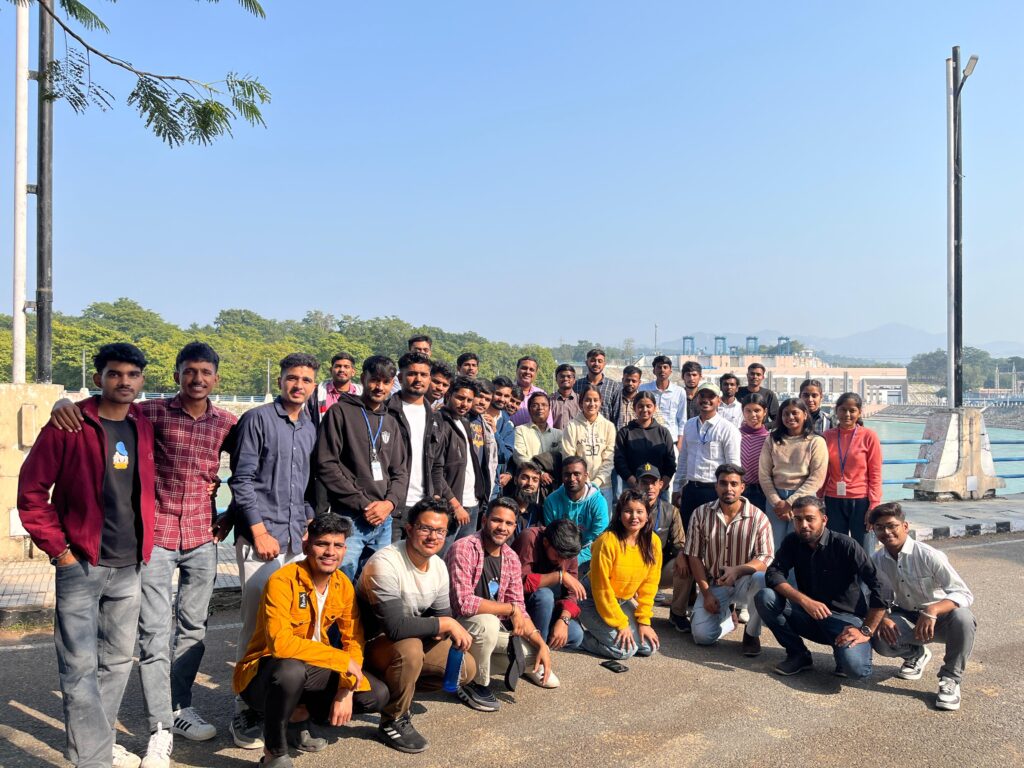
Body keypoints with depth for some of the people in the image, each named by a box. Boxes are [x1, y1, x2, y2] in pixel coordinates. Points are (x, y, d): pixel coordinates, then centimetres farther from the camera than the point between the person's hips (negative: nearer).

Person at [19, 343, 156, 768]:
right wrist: (58, 550, -9)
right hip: (80, 565, -5)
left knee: (118, 660, 15)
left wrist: (145, 546, 9)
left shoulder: (145, 428, 5)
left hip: (130, 568, 5)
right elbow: (31, 491, -6)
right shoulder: (69, 426, -9)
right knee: (80, 665, -1)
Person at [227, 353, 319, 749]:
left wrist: (308, 522, 8)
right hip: (260, 536, -5)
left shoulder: (311, 428, 14)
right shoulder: (257, 419, -4)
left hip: (297, 538, 5)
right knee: (258, 622, -3)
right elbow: (241, 479, -8)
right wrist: (259, 531, -12)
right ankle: (246, 711, 10)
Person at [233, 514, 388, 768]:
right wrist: (342, 660, -30)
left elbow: (353, 640, 0)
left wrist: (346, 690, -16)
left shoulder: (343, 585, -4)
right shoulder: (282, 581, -24)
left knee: (377, 696, -7)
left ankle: (299, 715, 11)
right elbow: (280, 643, -35)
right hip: (262, 674, -6)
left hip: (309, 672, 6)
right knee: (291, 669, -40)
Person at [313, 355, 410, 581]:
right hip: (349, 519, -5)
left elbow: (400, 471, 15)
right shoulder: (341, 412, -2)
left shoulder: (391, 422, 16)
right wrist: (362, 504, -13)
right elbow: (326, 466, -10)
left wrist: (390, 503, -5)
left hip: (384, 521, 6)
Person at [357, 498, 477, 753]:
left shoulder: (439, 565, -3)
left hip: (415, 638, 8)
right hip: (371, 643, -8)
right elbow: (396, 627, -36)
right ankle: (392, 722, -12)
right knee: (409, 648, -38)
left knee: (466, 668, -1)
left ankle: (395, 685, 12)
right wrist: (446, 624, -27)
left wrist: (439, 632, -20)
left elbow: (442, 614, 3)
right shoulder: (385, 564, -29)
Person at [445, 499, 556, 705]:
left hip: (492, 623, 7)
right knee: (487, 623, -36)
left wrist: (542, 645, -9)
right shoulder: (464, 549, -22)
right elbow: (464, 603, -31)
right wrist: (510, 609, -22)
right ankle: (475, 684, -10)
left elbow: (519, 608, 4)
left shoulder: (512, 558, 1)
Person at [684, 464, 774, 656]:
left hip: (745, 582, -1)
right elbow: (694, 556, -2)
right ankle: (728, 617, 20)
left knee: (762, 579, -36)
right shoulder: (701, 514, -5)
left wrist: (737, 570, -32)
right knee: (702, 636, -18)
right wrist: (707, 593, -9)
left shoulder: (758, 518, -10)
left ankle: (752, 633, -8)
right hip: (713, 585, 1)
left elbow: (766, 560, -14)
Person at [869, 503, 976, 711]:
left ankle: (951, 678, -12)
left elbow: (964, 594, -25)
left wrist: (932, 610, -43)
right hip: (906, 618, 3)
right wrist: (882, 618, -24)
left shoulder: (929, 555, -22)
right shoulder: (876, 561, -9)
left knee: (962, 618, -37)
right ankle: (915, 654, 11)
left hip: (938, 618, -3)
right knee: (880, 640, -28)